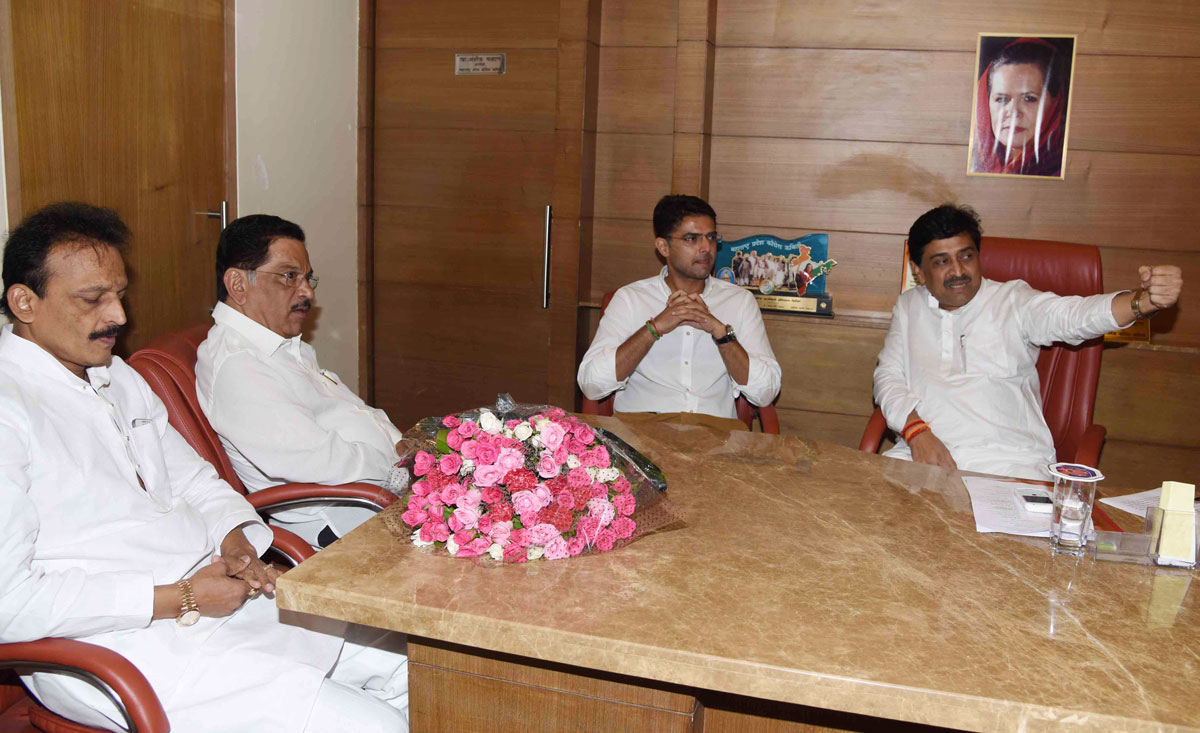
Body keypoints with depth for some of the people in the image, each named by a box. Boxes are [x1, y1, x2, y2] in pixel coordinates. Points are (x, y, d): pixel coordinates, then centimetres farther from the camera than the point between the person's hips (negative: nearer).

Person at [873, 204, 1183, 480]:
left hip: (1008, 463, -2)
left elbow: (1073, 315, -10)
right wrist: (916, 430, -7)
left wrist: (1146, 300, -32)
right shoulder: (909, 306, 15)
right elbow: (888, 376, 12)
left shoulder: (1013, 300, 6)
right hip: (922, 452, 2)